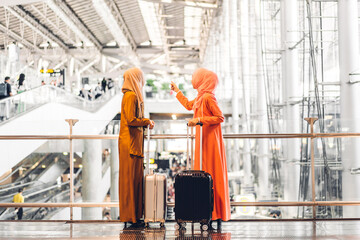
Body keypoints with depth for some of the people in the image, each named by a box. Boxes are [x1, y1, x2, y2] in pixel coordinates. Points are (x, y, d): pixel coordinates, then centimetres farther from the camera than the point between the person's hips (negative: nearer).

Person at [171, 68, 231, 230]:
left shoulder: (208, 97, -14)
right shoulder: (200, 97, 14)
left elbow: (220, 117, -18)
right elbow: (189, 105, 34)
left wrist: (199, 120, -20)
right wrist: (177, 91, 43)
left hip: (210, 140, -9)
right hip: (203, 140, 9)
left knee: (211, 175, -7)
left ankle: (217, 214, -3)